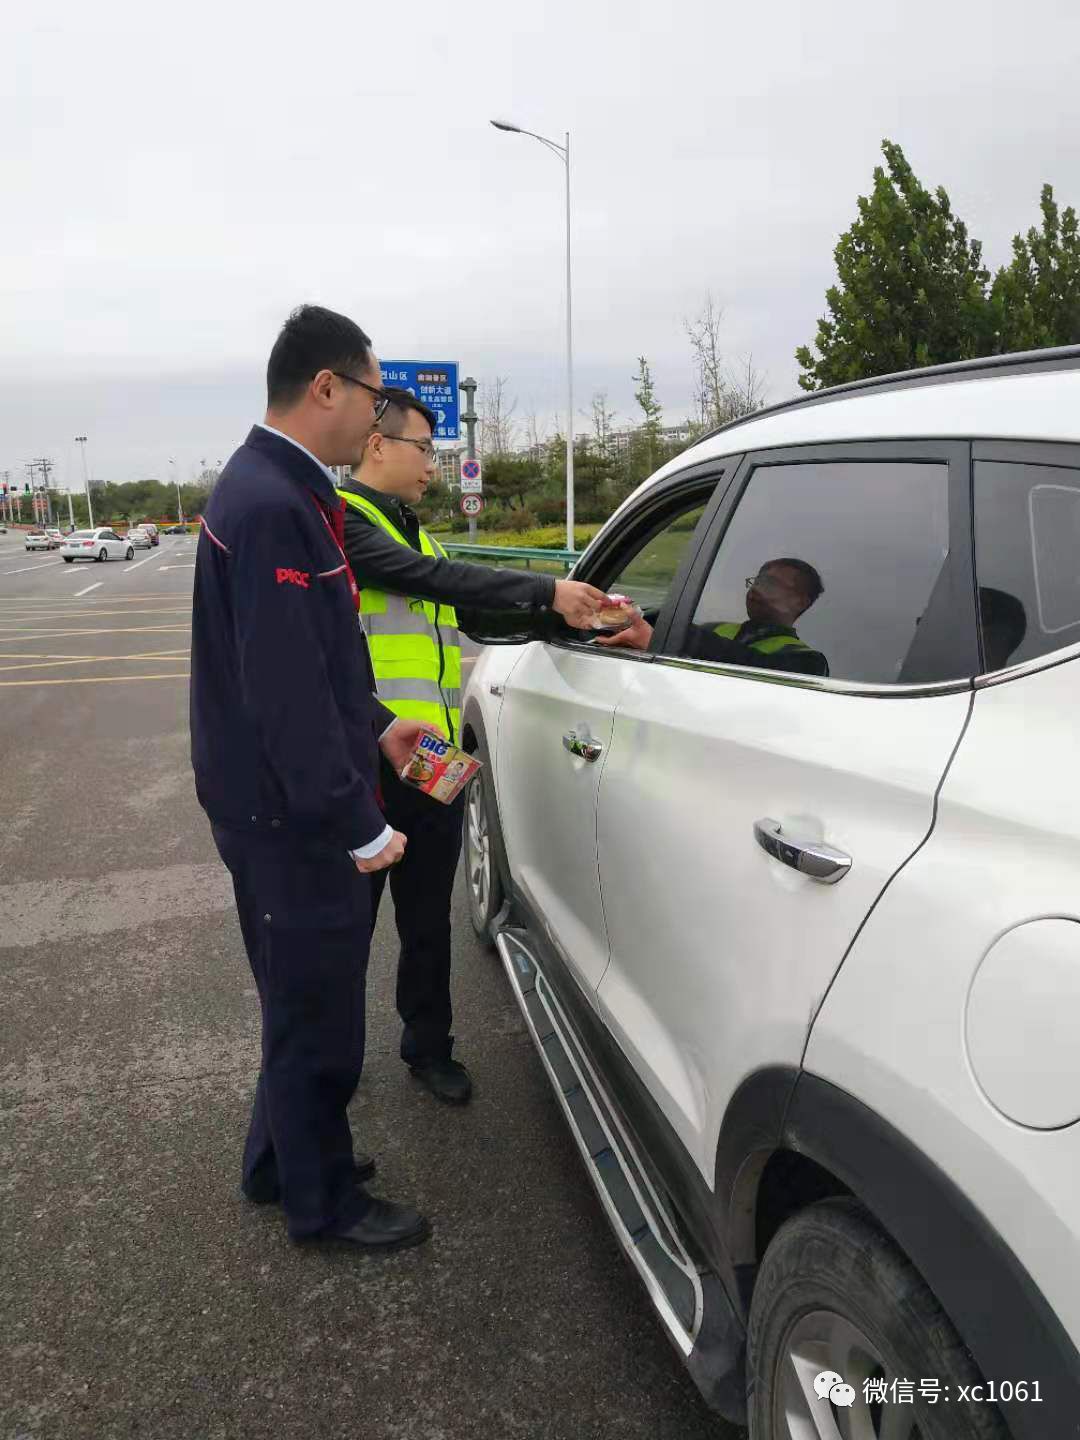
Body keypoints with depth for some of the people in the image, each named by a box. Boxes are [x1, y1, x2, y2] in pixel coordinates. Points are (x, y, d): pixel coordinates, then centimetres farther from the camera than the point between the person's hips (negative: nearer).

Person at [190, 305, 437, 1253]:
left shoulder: (280, 491, 10)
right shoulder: (272, 507, -23)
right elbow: (287, 691, -27)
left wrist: (375, 728, 19)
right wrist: (358, 825, -22)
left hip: (285, 808, 10)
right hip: (291, 817, -10)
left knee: (305, 999, 24)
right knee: (318, 1012, 8)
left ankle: (282, 1163, 43)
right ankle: (324, 1203, 29)